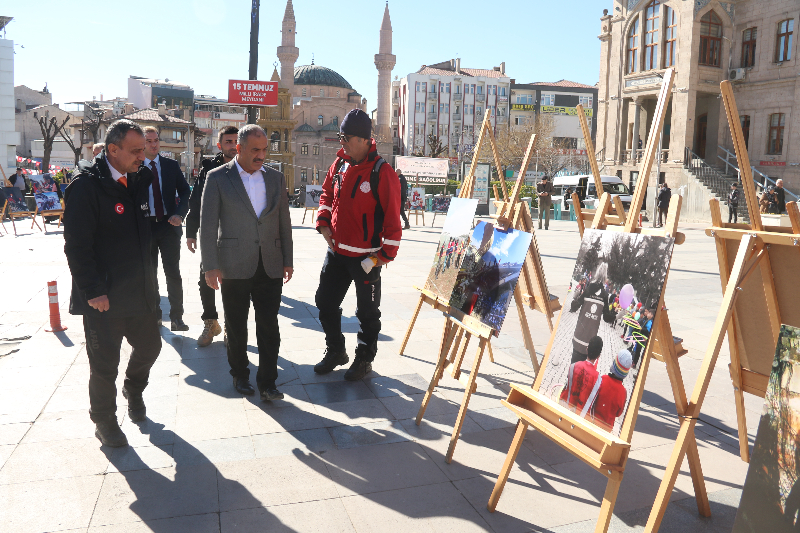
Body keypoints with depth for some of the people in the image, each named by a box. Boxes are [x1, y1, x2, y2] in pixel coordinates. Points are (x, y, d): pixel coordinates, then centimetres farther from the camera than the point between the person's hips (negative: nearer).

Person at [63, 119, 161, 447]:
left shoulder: (140, 179, 5)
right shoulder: (86, 186, -15)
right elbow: (76, 245, -16)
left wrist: (149, 280, 13)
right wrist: (93, 292, -17)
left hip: (140, 293, 6)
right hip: (104, 298, -6)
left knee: (149, 346, 17)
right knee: (104, 365, 8)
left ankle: (133, 390, 46)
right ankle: (104, 422, 28)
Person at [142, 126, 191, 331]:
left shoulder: (171, 165, 6)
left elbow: (185, 191, 7)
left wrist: (179, 214, -8)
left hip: (169, 224, 0)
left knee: (173, 272, -3)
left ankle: (176, 317, 3)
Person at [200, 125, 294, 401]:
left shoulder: (276, 178, 8)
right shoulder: (217, 178, -2)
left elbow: (284, 221, 12)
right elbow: (208, 225, -3)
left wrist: (288, 260, 10)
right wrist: (210, 266, -8)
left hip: (270, 265, 2)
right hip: (234, 266, -2)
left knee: (269, 326, 0)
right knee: (236, 326, 11)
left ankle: (267, 383, 10)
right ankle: (240, 376, 30)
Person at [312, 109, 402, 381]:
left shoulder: (382, 172, -16)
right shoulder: (340, 163, 5)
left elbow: (392, 216, -15)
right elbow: (327, 193, 19)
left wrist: (386, 254, -16)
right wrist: (324, 222, 4)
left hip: (366, 255, -7)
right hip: (336, 251, 7)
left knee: (367, 311, 8)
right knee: (325, 302, 14)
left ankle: (364, 358, 26)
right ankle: (335, 350, 33)